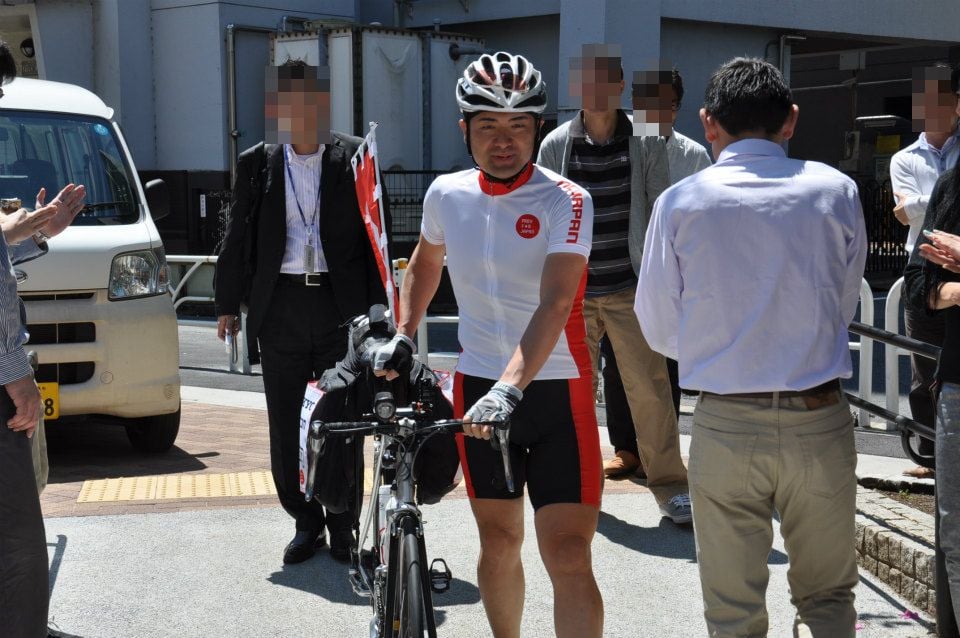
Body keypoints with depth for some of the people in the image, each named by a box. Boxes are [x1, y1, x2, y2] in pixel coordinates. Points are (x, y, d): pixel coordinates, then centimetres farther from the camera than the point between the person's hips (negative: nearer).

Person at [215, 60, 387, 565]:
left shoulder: (353, 159, 1)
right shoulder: (257, 163, 6)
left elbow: (374, 235, 3)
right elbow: (237, 237, 11)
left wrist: (377, 307, -2)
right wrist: (227, 305, 9)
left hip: (341, 306, -2)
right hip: (280, 307, 2)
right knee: (285, 425, 6)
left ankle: (343, 526, 16)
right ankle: (306, 523, 19)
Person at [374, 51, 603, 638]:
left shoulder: (566, 202, -14)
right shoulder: (446, 194, 1)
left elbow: (554, 306, -26)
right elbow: (425, 263, 22)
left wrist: (511, 388, -37)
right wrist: (403, 337, 12)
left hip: (555, 389, -4)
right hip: (479, 386, 4)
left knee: (569, 557, -9)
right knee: (499, 540, 15)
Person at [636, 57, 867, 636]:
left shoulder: (680, 202, -3)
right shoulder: (835, 191, -1)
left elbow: (659, 329, 2)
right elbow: (847, 303, 9)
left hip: (725, 426, 0)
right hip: (820, 422, 0)